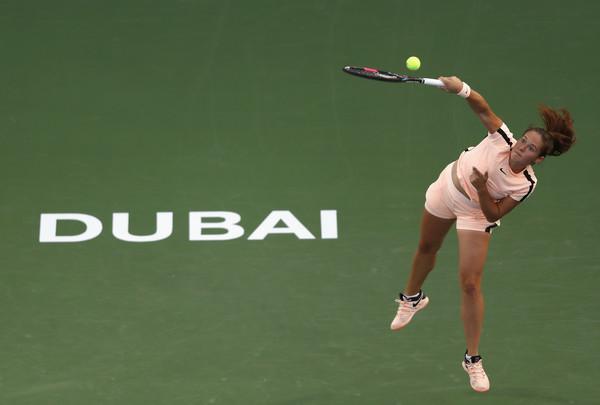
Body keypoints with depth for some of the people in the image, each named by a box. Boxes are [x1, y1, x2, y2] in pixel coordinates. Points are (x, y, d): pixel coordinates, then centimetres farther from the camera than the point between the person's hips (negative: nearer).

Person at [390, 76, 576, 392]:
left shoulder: (526, 185, -26)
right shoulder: (502, 139, -27)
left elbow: (493, 215, -22)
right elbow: (482, 108, -34)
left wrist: (482, 189, -39)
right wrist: (462, 89, -53)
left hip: (476, 214, -2)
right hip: (446, 188, 3)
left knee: (470, 283, -12)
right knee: (427, 248, 25)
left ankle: (473, 359, 1)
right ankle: (412, 298, 59)